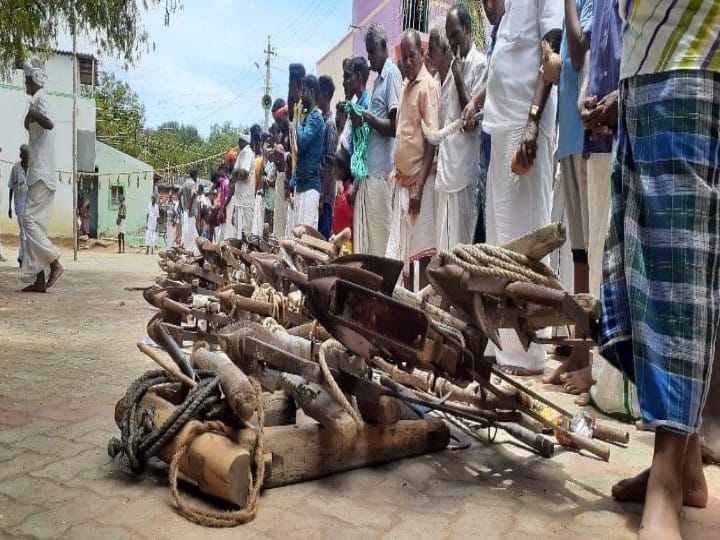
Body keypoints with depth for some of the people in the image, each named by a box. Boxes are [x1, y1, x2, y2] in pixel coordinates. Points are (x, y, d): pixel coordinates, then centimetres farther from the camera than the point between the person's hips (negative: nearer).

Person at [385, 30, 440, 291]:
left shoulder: (428, 86, -8)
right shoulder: (406, 86, 17)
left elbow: (431, 140, -14)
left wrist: (419, 187, -20)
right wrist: (397, 177, 16)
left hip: (419, 183, -8)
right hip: (402, 181, 8)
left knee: (420, 253, -4)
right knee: (402, 252, 11)